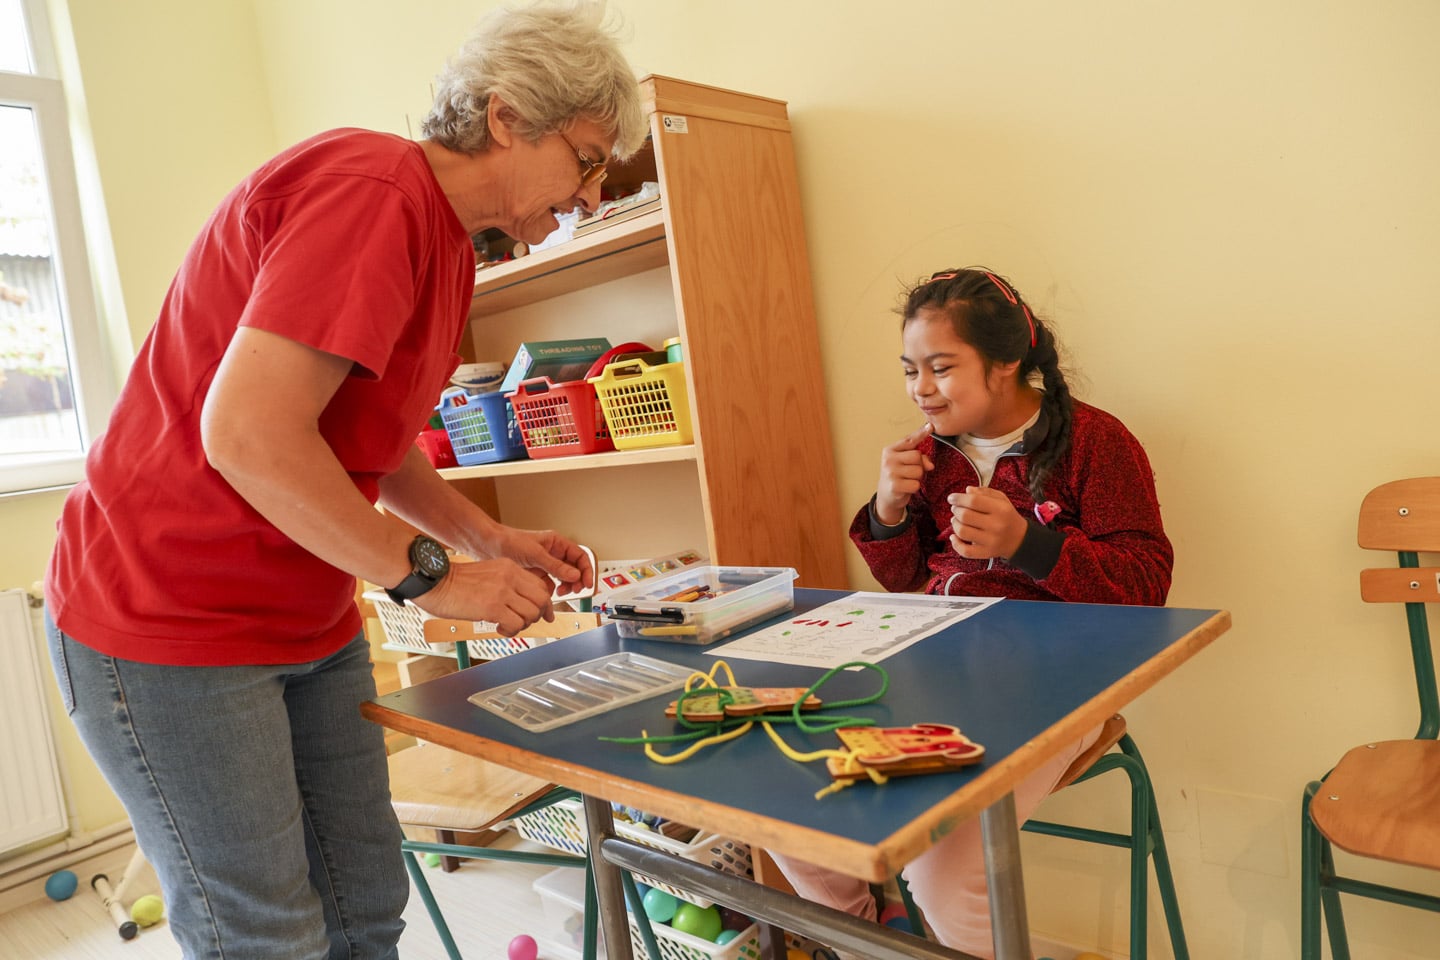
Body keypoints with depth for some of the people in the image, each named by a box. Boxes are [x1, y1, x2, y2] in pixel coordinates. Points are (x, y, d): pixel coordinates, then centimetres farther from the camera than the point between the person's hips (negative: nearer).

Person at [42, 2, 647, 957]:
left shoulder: (451, 248, 8)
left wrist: (494, 540, 3)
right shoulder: (373, 191, -22)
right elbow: (247, 433, -30)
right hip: (165, 619, -9)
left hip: (312, 622, 9)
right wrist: (431, 576, -20)